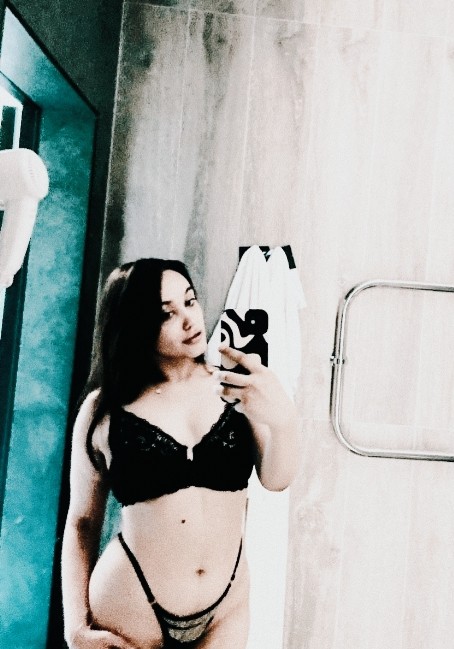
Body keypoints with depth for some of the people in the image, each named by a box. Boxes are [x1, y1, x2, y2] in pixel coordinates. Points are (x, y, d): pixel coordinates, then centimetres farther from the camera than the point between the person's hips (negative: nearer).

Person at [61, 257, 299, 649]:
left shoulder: (235, 387, -4)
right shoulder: (105, 409, -6)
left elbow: (276, 479, -12)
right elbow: (82, 522, 1)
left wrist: (284, 420, -31)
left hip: (225, 609, 1)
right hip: (129, 611, -1)